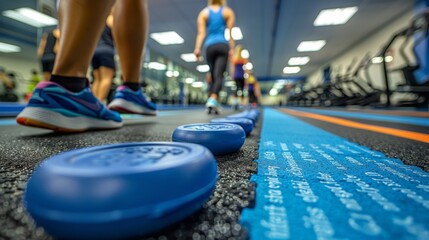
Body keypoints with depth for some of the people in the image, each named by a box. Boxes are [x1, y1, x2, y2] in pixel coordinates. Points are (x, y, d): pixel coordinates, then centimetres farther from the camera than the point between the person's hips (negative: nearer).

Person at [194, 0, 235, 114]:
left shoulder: (204, 12, 15)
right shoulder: (228, 12, 13)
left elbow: (201, 32, 2)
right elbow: (230, 32, 3)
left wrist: (197, 48, -5)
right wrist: (232, 48, 0)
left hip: (210, 47, 2)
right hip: (223, 46, -2)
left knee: (213, 76, 10)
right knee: (219, 76, -13)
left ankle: (215, 103, 9)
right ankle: (212, 99, -34)